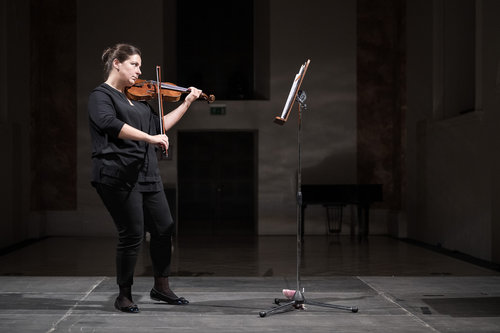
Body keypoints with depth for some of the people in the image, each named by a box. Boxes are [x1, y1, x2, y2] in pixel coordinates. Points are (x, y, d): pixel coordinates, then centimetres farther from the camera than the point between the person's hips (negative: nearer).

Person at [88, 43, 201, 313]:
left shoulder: (137, 98, 20)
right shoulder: (101, 95, -4)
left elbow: (159, 125, 23)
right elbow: (110, 123, -24)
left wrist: (187, 103, 20)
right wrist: (149, 138, -29)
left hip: (146, 174, 8)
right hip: (118, 176, -8)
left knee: (164, 229, 9)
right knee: (132, 235, -5)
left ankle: (161, 287, 26)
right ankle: (124, 296, 11)